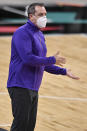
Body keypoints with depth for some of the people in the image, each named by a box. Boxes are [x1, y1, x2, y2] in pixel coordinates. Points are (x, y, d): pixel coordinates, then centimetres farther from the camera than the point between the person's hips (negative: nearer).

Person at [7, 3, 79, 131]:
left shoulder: (40, 35, 18)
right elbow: (28, 58, -23)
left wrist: (63, 71, 20)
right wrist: (52, 60, -13)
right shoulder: (22, 33, -12)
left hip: (33, 89, 9)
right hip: (20, 87, -9)